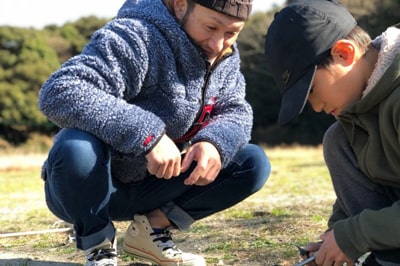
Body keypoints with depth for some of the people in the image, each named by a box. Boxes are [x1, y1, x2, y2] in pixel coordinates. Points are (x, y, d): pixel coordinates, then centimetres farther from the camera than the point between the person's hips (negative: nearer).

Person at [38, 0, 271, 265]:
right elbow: (59, 92, -38)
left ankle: (152, 228, 3)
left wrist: (215, 142, -25)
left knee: (254, 163, -7)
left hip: (153, 187, 6)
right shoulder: (136, 39, -27)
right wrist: (147, 133, -45)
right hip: (89, 188, -5)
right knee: (76, 148, -39)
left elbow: (235, 111, 0)